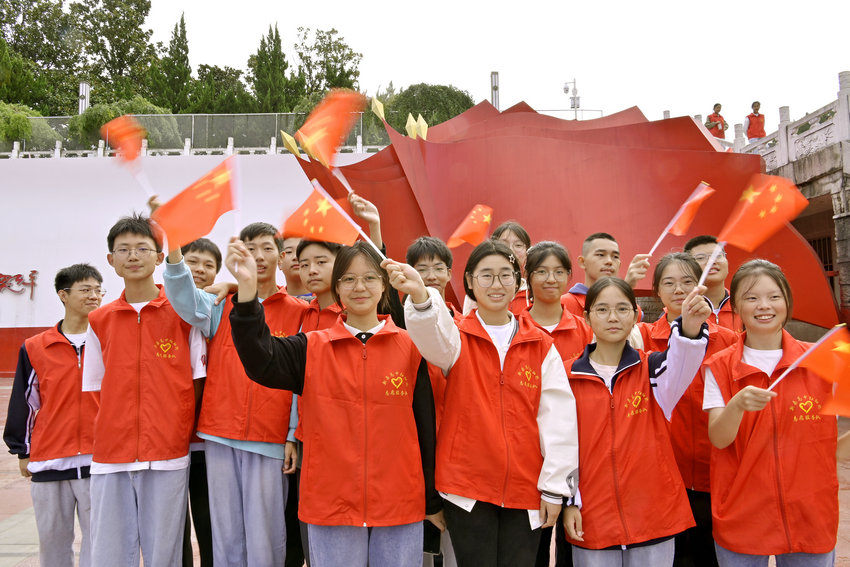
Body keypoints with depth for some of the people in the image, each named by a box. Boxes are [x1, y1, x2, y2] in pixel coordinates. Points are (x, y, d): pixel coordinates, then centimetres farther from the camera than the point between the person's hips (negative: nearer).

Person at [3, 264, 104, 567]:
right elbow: (23, 402, 10)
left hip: (99, 461, -1)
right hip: (48, 464, 1)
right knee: (52, 542, 12)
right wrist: (22, 451, 11)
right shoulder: (34, 348, 4)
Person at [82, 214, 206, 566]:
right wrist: (106, 436, 4)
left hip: (167, 457, -2)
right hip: (110, 457, 3)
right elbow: (95, 389, 14)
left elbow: (198, 382, 4)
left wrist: (182, 432, 0)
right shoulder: (99, 320, 10)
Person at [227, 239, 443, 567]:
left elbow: (426, 426, 4)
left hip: (401, 505, 0)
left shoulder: (410, 348, 1)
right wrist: (247, 288, -29)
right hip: (331, 504, 0)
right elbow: (260, 362, -17)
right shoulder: (312, 348, 2)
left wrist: (433, 501, 8)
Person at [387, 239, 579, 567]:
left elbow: (558, 418, 3)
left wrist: (554, 487, -1)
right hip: (467, 486, -2)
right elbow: (432, 336, -25)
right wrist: (419, 294, -47)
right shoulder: (457, 337, 0)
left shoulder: (541, 346, 6)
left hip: (524, 489, 2)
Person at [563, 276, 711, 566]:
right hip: (591, 519, 0)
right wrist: (568, 501, -1)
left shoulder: (651, 368, 1)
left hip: (653, 515, 0)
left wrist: (690, 327, -43)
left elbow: (679, 363, -23)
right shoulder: (568, 376, 1)